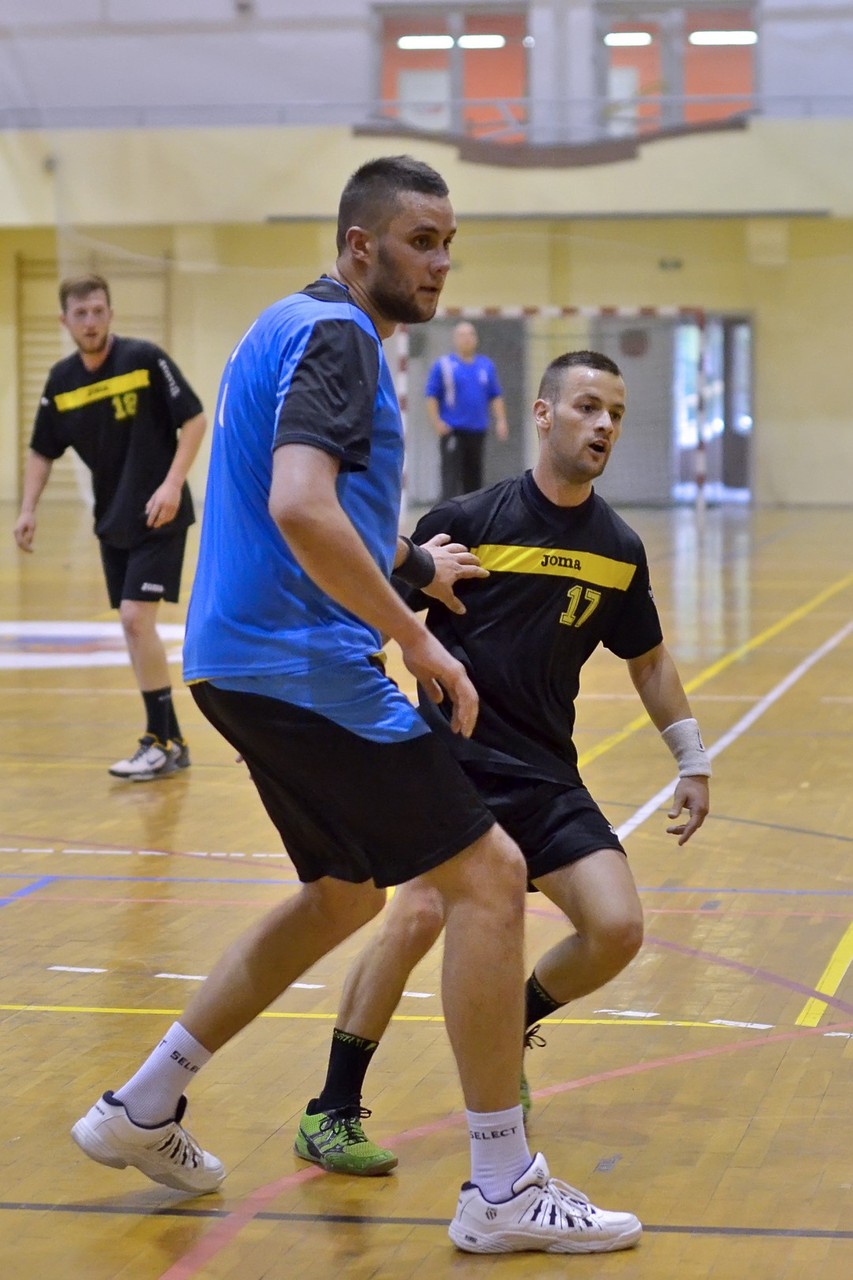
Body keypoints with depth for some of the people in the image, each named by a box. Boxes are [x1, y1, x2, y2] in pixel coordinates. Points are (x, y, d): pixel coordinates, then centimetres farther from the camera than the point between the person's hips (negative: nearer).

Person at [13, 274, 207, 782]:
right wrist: (29, 508, 2)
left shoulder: (144, 358, -13)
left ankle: (162, 742, -6)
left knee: (136, 617, -14)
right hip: (113, 521, 6)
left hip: (158, 517, -6)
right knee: (134, 627, 8)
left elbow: (194, 419, -11)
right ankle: (170, 740, 18)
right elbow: (43, 451, 13)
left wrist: (173, 484, -19)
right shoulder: (61, 381, 3)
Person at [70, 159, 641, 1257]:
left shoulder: (300, 329, 18)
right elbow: (300, 510, -29)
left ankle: (143, 1107, 28)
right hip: (301, 667, -11)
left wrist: (407, 564, 31)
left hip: (249, 666, 11)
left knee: (346, 894, 24)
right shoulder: (334, 336, -14)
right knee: (487, 876, -8)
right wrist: (417, 640, -23)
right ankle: (503, 1189, -3)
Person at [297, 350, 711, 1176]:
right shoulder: (469, 520, -8)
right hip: (450, 758, -5)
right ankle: (330, 1113, -10)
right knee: (422, 914, -25)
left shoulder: (620, 550, 6)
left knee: (617, 930, -8)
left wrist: (692, 760, 21)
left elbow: (648, 660, 21)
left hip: (546, 774, 5)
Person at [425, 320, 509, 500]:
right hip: (452, 430, -4)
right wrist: (436, 422, -13)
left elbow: (496, 396, 14)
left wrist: (501, 421, 3)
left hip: (478, 431, 4)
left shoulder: (486, 365, 11)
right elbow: (431, 396, -3)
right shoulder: (443, 365, -1)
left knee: (474, 476, 9)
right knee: (451, 475, -11)